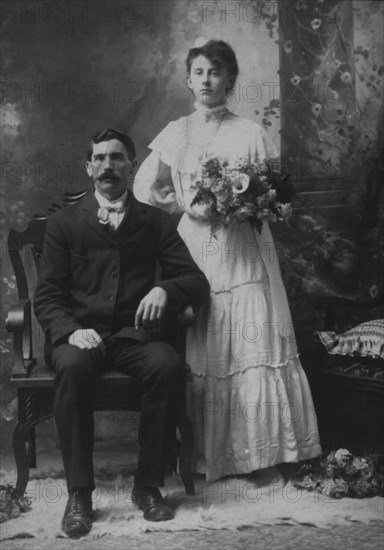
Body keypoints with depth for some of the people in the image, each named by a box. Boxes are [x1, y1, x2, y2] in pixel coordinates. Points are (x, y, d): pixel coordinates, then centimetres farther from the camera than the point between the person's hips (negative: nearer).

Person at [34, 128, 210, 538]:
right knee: (72, 367, -35)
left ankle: (148, 485, -16)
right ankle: (79, 493, -23)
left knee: (168, 365, -31)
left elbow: (197, 283, 7)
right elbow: (46, 295, 4)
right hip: (79, 332, -1)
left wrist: (164, 290, -16)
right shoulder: (63, 222, 11)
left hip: (134, 334, 1)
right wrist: (71, 330, -17)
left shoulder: (155, 222, 13)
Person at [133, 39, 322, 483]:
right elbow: (145, 188, 7)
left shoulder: (251, 134, 5)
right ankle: (209, 456, 12)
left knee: (259, 349, -3)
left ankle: (275, 446, 9)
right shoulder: (174, 134, 10)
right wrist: (188, 206, -5)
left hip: (246, 255, -1)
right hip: (195, 254, 1)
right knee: (202, 358, 1)